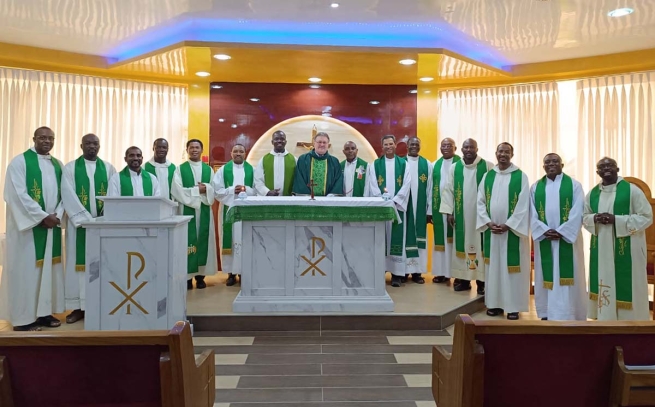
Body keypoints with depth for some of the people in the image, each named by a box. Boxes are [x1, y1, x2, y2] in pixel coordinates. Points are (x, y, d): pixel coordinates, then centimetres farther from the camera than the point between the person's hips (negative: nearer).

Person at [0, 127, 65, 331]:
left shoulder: (58, 165, 13)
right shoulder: (20, 161, -4)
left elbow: (64, 193, 9)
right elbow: (18, 195, -13)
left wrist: (57, 215, -8)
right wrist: (43, 216, -16)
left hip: (52, 224, 6)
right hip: (28, 224, -6)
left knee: (49, 267, 7)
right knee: (26, 268, -2)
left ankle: (45, 312, 15)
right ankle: (24, 317, 4)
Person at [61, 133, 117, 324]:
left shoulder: (109, 168, 8)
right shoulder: (70, 168, 3)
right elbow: (68, 196, -7)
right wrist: (86, 219, -16)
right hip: (79, 222, -1)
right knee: (79, 262, 2)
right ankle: (78, 306, 8)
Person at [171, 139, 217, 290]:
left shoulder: (209, 170, 13)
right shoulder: (180, 169, 6)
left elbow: (215, 190, 4)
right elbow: (176, 191, -7)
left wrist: (206, 188, -16)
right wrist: (197, 190, -11)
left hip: (204, 210, 2)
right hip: (186, 210, -2)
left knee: (203, 241, 3)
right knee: (188, 241, -3)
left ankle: (200, 275, 11)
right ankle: (187, 276, 3)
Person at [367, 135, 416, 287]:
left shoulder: (404, 164, 8)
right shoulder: (374, 165, 8)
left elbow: (406, 186, -1)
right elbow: (373, 186, 0)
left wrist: (394, 202, -12)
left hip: (398, 206, 0)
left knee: (397, 238, -1)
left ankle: (397, 273, 1)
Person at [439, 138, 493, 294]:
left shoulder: (487, 166, -2)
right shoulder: (454, 168, 6)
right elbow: (448, 190, 6)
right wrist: (449, 212, -1)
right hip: (461, 215, 3)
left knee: (480, 246, 0)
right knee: (462, 245, 6)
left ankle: (482, 280, 7)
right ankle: (463, 279, 14)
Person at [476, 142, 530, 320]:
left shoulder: (521, 177, -4)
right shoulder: (487, 176, 7)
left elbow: (523, 206, -9)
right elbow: (480, 202, 4)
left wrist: (507, 225, -15)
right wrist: (488, 223, -8)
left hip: (512, 231, -3)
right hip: (491, 230, 4)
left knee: (511, 267, 0)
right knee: (493, 266, 9)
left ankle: (513, 306, 9)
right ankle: (495, 303, 19)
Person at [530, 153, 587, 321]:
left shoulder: (574, 185, 2)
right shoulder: (536, 187, 9)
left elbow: (577, 214, -7)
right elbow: (532, 214, 2)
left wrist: (561, 232, -16)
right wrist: (545, 231, -13)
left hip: (567, 238, -2)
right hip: (544, 239, 2)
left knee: (566, 275, -1)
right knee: (547, 275, 7)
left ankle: (568, 314, 5)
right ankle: (546, 312, 15)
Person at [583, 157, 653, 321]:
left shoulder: (632, 190, -7)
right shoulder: (592, 193, 7)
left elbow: (646, 217, -9)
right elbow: (584, 216, 14)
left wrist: (616, 219, -19)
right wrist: (595, 218, -10)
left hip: (626, 250, -4)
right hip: (600, 250, 4)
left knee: (626, 286, 0)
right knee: (604, 284, 9)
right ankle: (604, 318, 20)